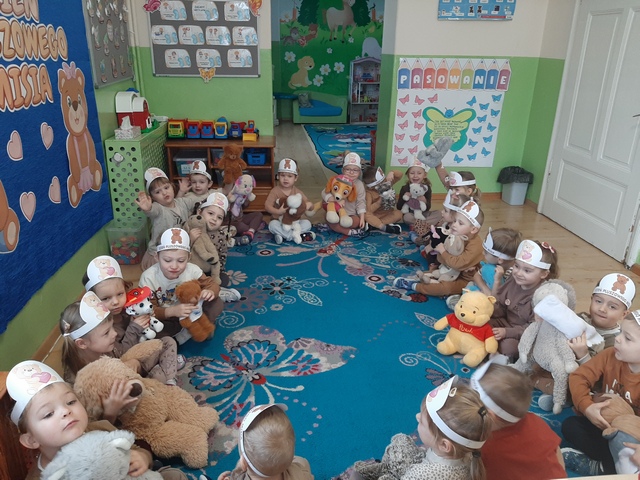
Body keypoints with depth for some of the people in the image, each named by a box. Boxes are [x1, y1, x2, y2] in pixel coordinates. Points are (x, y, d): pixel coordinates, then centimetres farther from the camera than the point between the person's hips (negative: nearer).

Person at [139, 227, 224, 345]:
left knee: (216, 303, -19)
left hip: (191, 313, 3)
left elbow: (211, 284, -7)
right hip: (164, 318, -2)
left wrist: (210, 292, -34)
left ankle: (178, 338, -17)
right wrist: (172, 311, -44)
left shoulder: (193, 271, -20)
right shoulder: (148, 278, -25)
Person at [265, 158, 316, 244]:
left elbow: (309, 205, 1)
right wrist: (278, 212, -34)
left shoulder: (297, 192, 1)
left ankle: (283, 235, -29)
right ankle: (296, 236, -31)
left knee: (307, 223, -21)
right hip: (279, 220, -3)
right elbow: (267, 206, -16)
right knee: (272, 225, -34)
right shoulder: (275, 191, -7)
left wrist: (309, 205, -26)